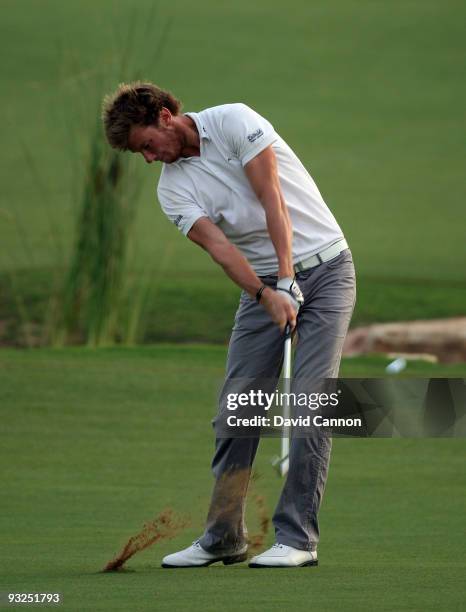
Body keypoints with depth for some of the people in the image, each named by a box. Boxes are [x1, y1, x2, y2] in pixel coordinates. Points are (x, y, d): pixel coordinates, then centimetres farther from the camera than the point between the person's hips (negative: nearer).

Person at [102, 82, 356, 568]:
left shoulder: (234, 122, -12)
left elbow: (272, 200, -18)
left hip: (323, 267, -5)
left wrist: (287, 281, -24)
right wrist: (267, 296, -28)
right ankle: (223, 536, 7)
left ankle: (297, 537, -11)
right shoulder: (173, 189, 1)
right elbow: (218, 246, -13)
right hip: (263, 282, 5)